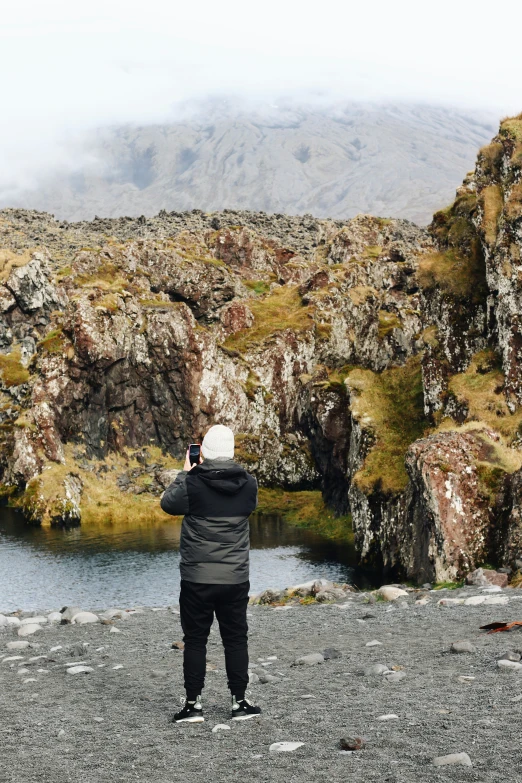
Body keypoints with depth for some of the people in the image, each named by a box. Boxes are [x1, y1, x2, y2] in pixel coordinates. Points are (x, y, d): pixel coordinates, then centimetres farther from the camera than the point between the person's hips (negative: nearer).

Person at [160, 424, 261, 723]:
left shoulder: (193, 484, -13)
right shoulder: (248, 484, -4)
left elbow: (168, 503, 5)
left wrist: (184, 473, 16)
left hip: (197, 579, -2)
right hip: (236, 580, 3)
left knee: (195, 640, 7)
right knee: (236, 639, 12)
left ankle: (193, 704, 8)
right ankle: (240, 702, 17)